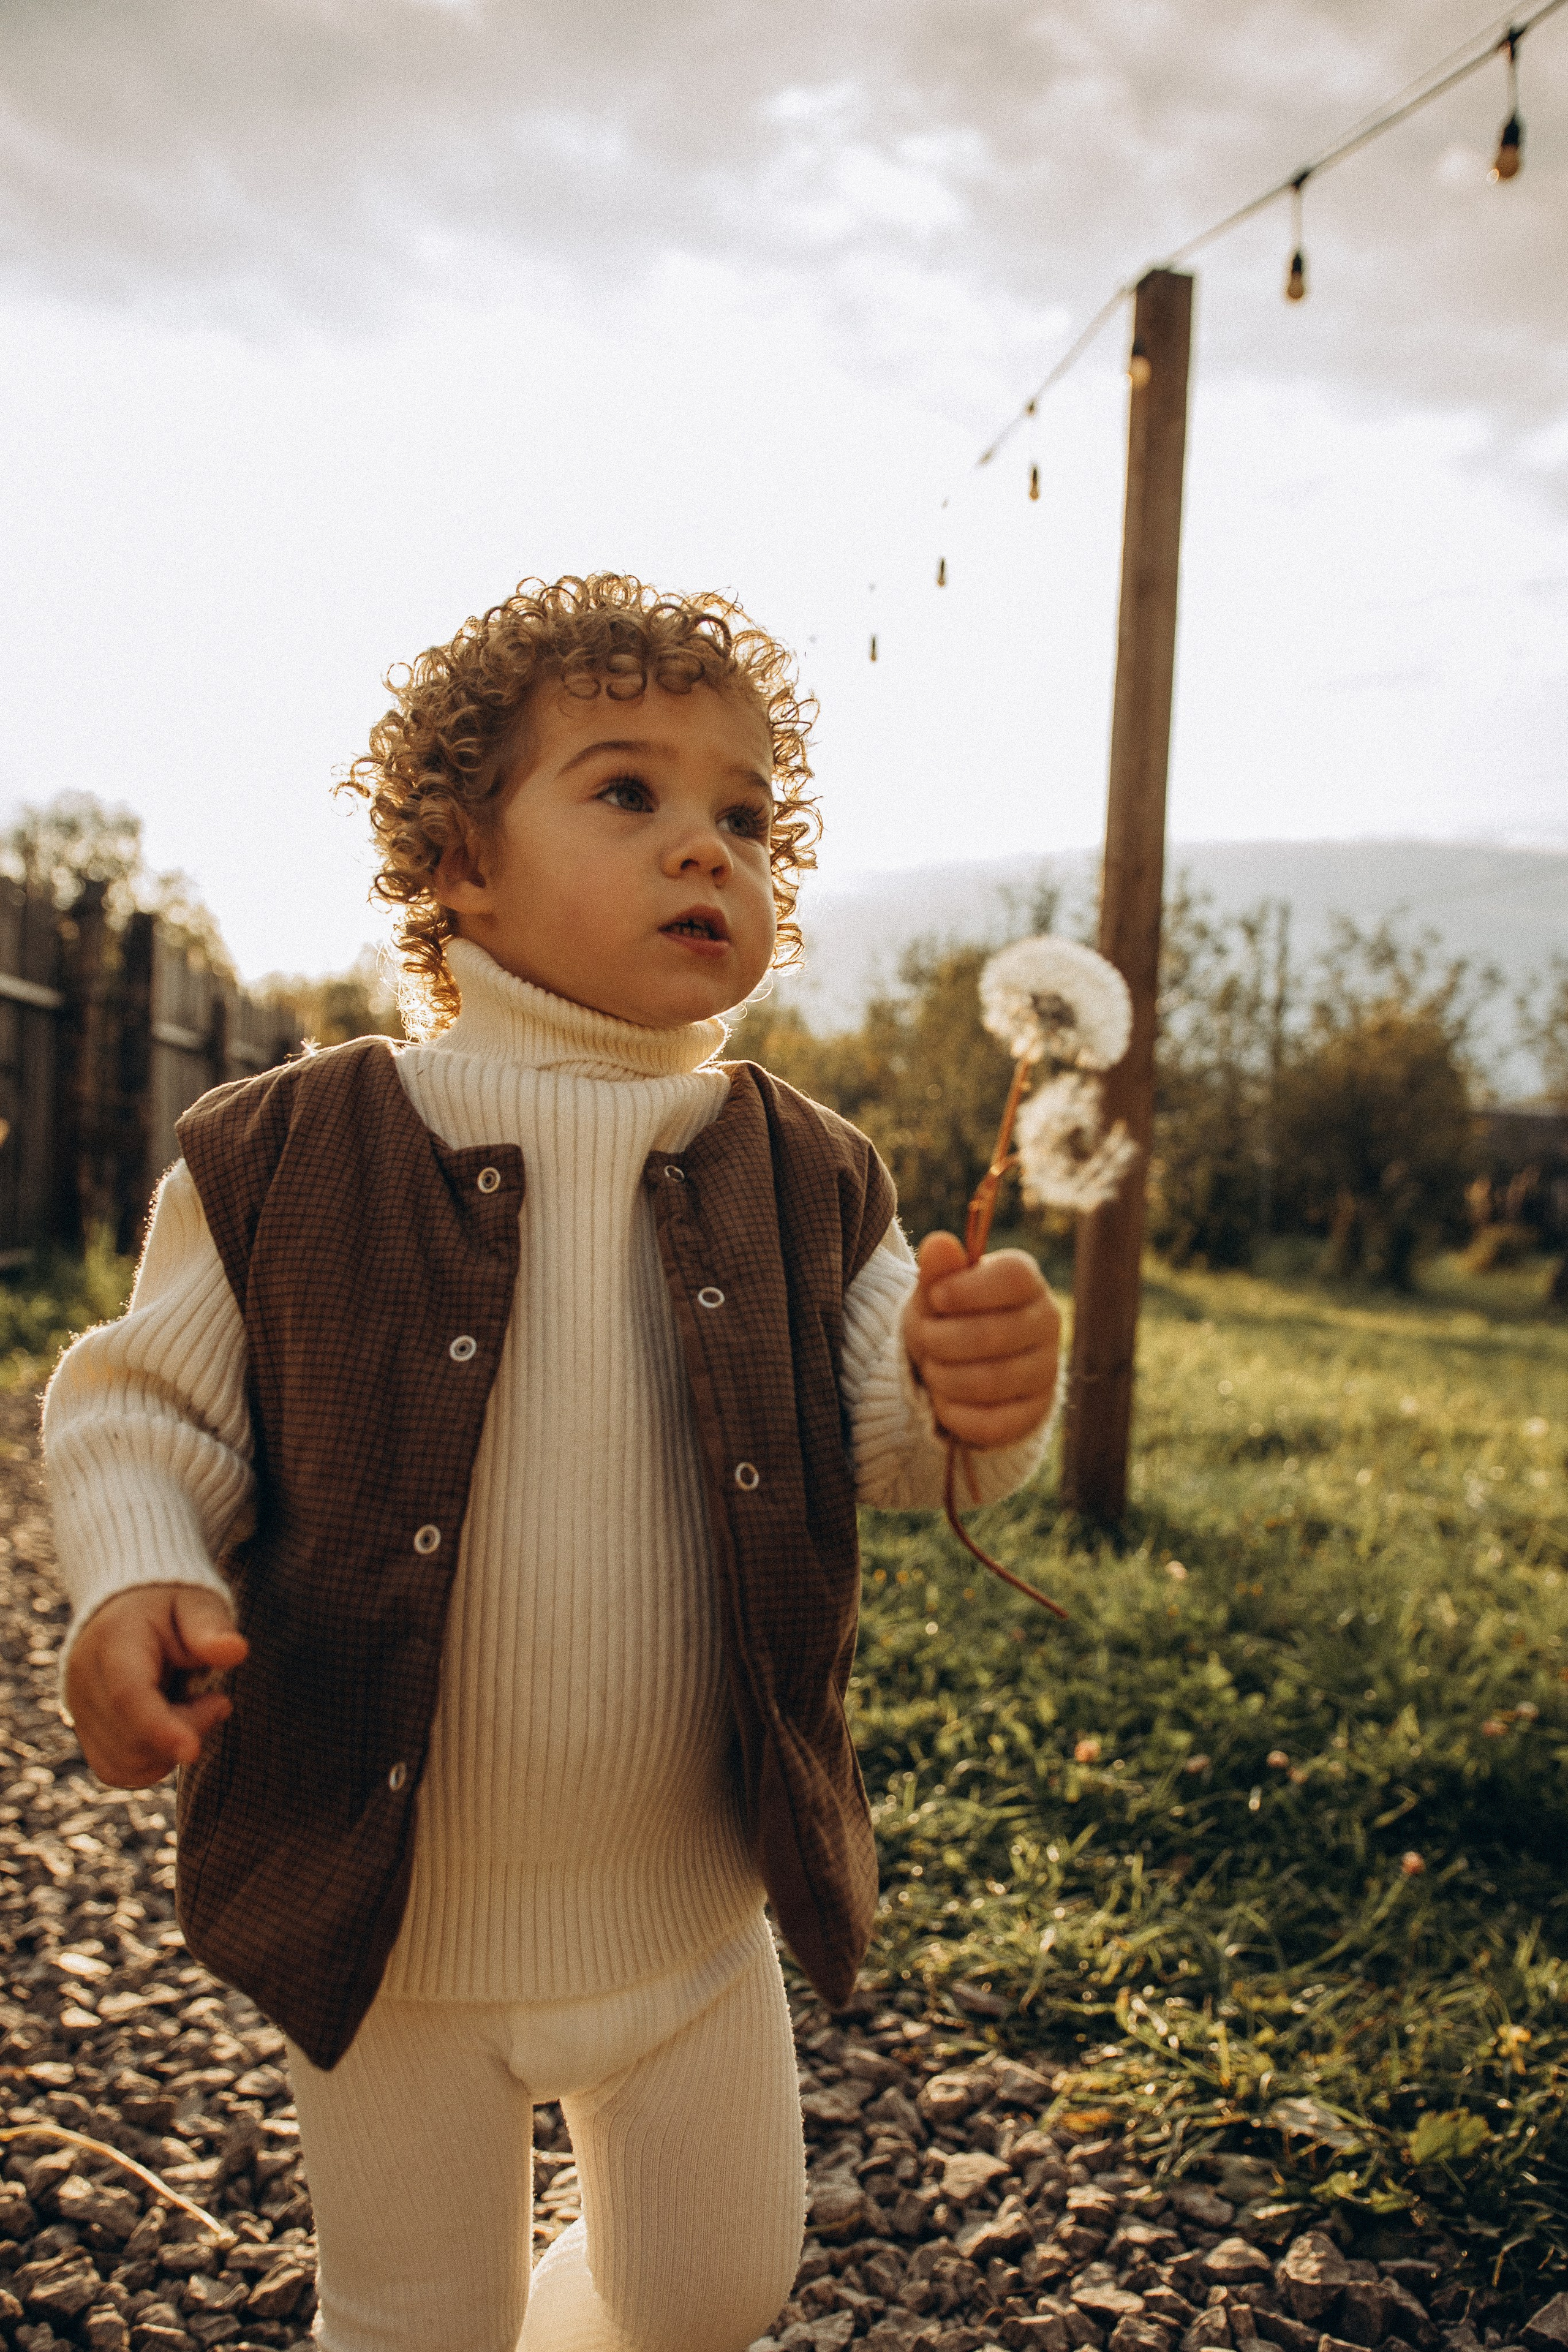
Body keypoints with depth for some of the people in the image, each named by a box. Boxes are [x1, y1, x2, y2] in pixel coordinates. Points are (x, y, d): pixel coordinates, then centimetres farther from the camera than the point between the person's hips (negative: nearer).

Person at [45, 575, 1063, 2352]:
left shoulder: (805, 1177, -6)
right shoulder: (285, 1155, -14)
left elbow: (871, 1436, -6)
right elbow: (148, 1409, -5)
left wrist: (967, 1395, -28)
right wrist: (137, 1585, -24)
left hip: (696, 1909, 3)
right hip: (385, 1924, -2)